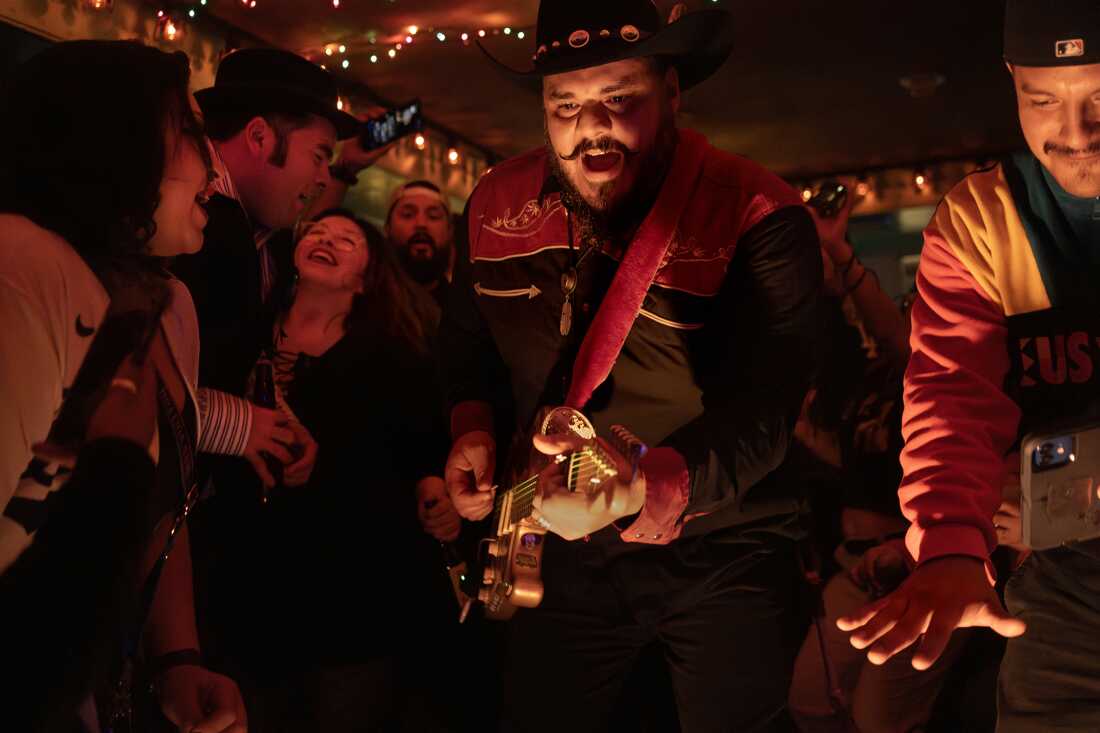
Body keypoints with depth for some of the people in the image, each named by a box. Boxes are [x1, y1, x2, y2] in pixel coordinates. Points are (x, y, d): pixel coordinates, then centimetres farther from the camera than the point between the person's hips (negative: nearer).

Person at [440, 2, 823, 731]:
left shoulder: (759, 218, -21)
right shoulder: (495, 206, -4)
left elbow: (760, 412, -32)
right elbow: (470, 340, 15)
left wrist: (639, 489, -50)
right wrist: (472, 427, -5)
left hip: (722, 556, -4)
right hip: (564, 551, 4)